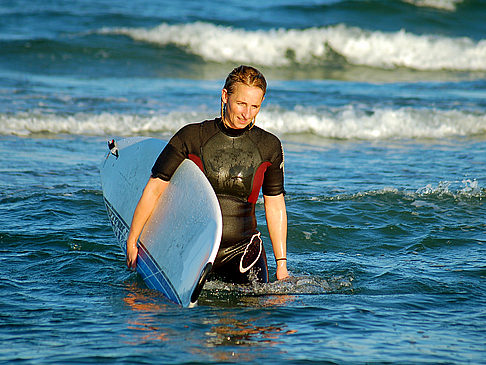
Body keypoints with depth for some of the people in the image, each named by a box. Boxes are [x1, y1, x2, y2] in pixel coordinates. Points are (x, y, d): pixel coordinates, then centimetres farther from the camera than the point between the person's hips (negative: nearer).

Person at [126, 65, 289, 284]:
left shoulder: (269, 146, 2)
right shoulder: (191, 137, -5)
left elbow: (275, 207, 9)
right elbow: (153, 190, -1)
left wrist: (281, 264, 7)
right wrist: (131, 243, 0)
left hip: (243, 249, 0)